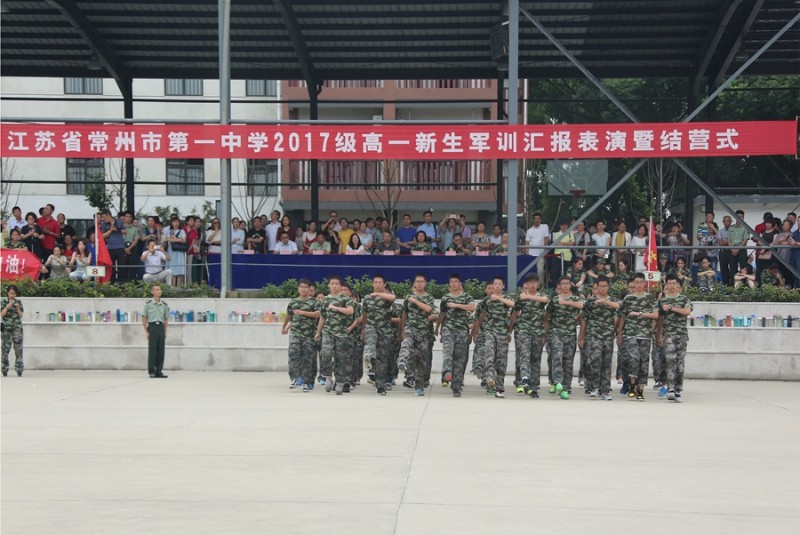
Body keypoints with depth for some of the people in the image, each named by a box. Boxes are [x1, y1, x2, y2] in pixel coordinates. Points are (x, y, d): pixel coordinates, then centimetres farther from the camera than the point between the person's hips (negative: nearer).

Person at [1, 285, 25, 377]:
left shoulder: (18, 302, 8)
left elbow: (21, 315, 5)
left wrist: (18, 308, -12)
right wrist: (7, 307, -15)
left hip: (17, 328, 1)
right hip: (6, 328, -1)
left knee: (19, 349, -6)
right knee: (6, 349, -1)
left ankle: (19, 370, -5)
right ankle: (5, 370, 4)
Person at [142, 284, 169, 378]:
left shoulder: (164, 305, 10)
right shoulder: (148, 304, 0)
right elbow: (144, 318, 1)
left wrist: (165, 332, 7)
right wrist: (146, 331, -5)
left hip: (161, 327, 3)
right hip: (152, 326, -3)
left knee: (161, 350, 3)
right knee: (152, 350, -3)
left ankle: (159, 371, 10)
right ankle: (151, 371, 4)